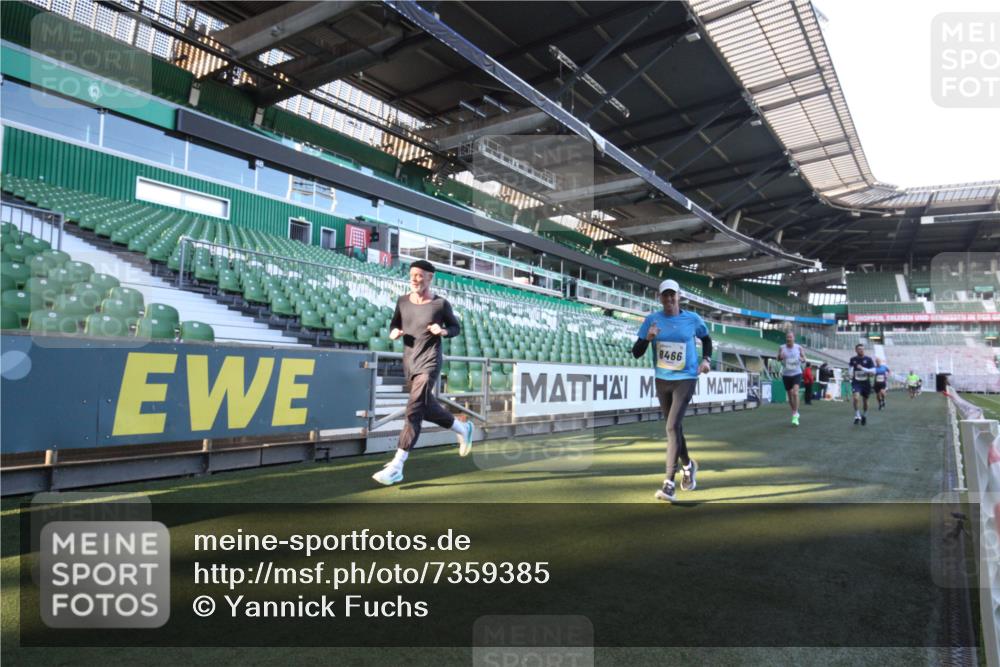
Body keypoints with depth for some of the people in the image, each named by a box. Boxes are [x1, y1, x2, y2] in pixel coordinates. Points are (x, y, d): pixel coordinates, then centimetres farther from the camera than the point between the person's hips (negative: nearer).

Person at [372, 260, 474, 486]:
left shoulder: (441, 304, -8)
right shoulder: (403, 301, 3)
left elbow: (456, 327, 5)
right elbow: (394, 323, 16)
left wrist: (443, 331, -16)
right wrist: (394, 331, -7)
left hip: (429, 365, -6)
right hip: (409, 364, 6)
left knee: (414, 411, -14)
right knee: (427, 410, 18)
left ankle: (396, 468, -10)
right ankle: (462, 428, 44)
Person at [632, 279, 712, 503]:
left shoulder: (693, 319, -3)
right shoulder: (652, 319, -4)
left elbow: (706, 339, 17)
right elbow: (636, 353, -6)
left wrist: (706, 359, 0)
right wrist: (647, 338, -25)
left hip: (686, 379, -3)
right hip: (662, 380, 3)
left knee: (672, 427, -16)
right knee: (673, 427, 17)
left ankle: (670, 484, -13)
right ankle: (688, 465, 43)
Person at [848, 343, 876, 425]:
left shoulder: (868, 359, -6)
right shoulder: (853, 359, 0)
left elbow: (873, 371, -12)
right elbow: (849, 367, 22)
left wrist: (862, 368, -22)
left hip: (866, 383, 0)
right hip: (856, 382, 0)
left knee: (865, 400, 13)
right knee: (855, 397, -24)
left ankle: (865, 415, 36)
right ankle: (857, 415, -10)